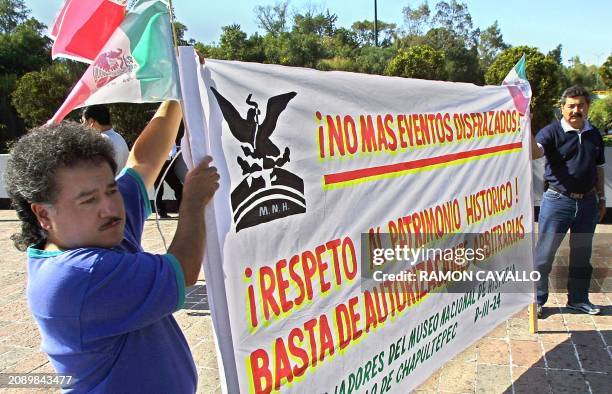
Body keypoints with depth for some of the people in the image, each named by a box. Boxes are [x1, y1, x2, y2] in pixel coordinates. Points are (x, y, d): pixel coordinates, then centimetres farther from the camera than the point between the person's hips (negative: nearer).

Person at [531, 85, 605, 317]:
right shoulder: (552, 132, -7)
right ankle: (536, 300, 14)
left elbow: (598, 169, 18)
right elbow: (535, 152, -27)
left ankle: (578, 298, 31)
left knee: (582, 254, 16)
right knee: (544, 254, 0)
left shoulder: (594, 135, 10)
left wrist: (601, 198, 18)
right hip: (558, 201, -5)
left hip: (587, 202, 5)